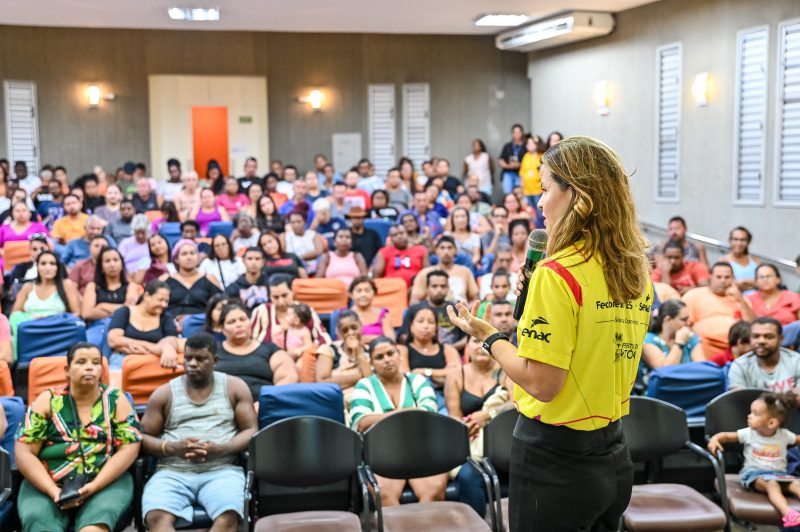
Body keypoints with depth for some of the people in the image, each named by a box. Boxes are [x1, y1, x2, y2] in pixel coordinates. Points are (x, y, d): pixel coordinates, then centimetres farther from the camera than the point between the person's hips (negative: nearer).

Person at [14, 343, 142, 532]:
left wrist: (94, 486, -16)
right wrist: (52, 490, -14)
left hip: (106, 481, 0)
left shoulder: (116, 400, 6)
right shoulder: (47, 400, 6)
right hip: (46, 484, 1)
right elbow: (24, 452, 1)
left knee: (98, 517, -32)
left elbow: (128, 448, -2)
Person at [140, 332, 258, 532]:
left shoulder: (234, 387, 12)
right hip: (173, 472, 1)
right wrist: (173, 447, -9)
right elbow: (144, 437, 12)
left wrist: (220, 449, -12)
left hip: (221, 470, -1)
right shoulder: (164, 393, 14)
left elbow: (251, 431, 7)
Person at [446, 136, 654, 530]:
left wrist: (488, 336, -6)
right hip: (613, 460, 7)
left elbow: (541, 383, -22)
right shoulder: (636, 273, 4)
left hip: (554, 460, -7)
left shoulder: (558, 273, -20)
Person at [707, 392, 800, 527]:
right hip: (753, 472, -3)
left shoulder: (784, 435, 3)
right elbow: (726, 435, -2)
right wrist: (715, 439, -21)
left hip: (779, 474, 3)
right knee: (771, 484, -35)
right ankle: (788, 513, -56)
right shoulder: (748, 433, -3)